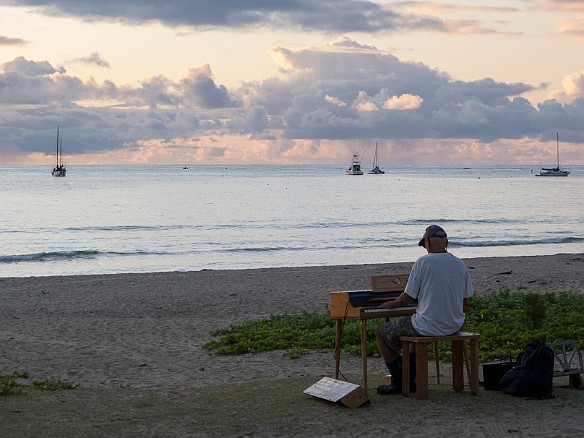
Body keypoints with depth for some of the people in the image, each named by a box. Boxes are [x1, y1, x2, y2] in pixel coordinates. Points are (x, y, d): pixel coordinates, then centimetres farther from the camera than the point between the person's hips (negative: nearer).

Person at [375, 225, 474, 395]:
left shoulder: (423, 262, -13)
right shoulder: (460, 264, 3)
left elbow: (408, 298, -8)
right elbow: (464, 302, 10)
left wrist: (391, 304, 12)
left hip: (429, 326, -7)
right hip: (454, 326, 7)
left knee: (382, 333, 13)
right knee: (415, 326, 35)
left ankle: (398, 382, 14)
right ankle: (412, 378, 33)